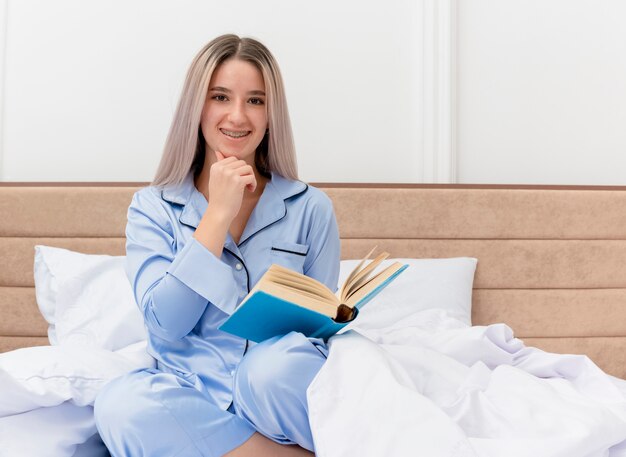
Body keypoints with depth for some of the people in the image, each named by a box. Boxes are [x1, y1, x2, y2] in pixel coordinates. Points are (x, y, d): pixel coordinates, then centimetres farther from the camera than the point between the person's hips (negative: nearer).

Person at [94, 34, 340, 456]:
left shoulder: (311, 208, 5)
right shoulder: (153, 208, 5)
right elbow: (165, 322, -8)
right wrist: (219, 214, -10)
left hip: (276, 395, -1)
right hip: (191, 398, 2)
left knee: (279, 365, -35)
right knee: (119, 403, -31)